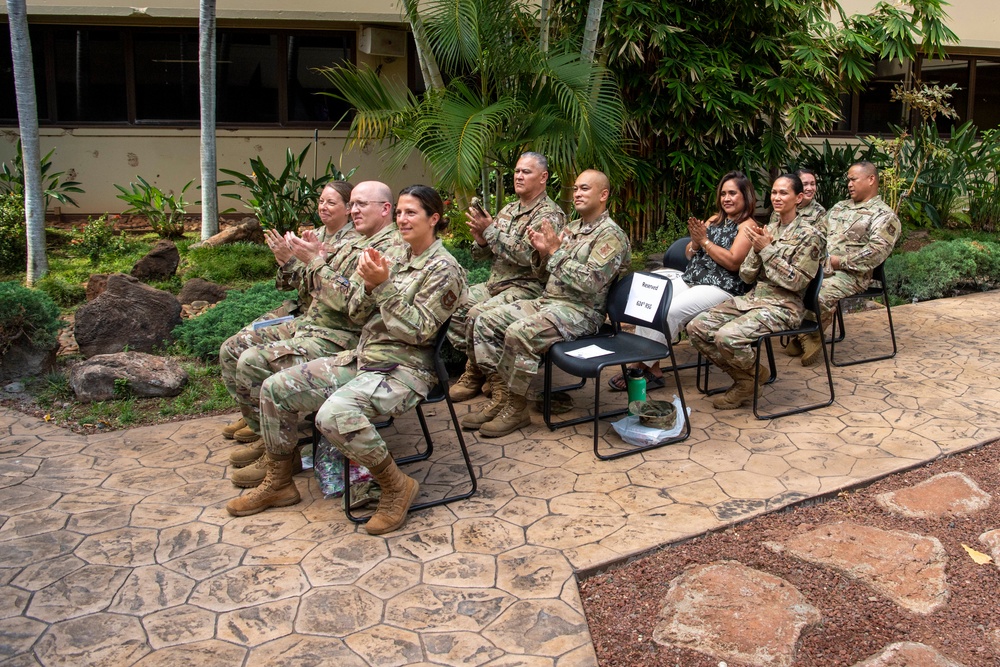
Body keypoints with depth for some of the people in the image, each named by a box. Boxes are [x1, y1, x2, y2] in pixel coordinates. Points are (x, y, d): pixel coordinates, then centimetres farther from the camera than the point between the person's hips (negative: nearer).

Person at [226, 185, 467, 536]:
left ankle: (397, 486, -13)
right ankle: (279, 483, 16)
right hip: (362, 358, 9)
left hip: (403, 370, -8)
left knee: (335, 414, -35)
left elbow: (417, 331, -18)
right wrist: (368, 283, -10)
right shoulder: (399, 259, 14)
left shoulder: (444, 269, -9)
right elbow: (357, 313, 11)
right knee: (275, 388, 2)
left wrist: (383, 285, -22)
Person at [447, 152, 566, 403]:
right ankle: (474, 368, 2)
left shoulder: (549, 215, -8)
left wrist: (490, 230, -18)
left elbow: (526, 254, -22)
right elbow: (481, 255, 16)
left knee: (477, 315, -28)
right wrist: (481, 240, -8)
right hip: (495, 283, 8)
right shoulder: (508, 210, 16)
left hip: (526, 287, -8)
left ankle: (476, 374, -5)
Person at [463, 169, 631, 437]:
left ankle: (516, 408, -15)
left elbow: (591, 283, -21)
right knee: (486, 321, -3)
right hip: (547, 300, 9)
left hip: (580, 311, -9)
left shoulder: (611, 235, -9)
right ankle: (500, 397, -2)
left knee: (519, 333, -31)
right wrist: (542, 252, -1)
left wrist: (556, 252, -19)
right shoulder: (573, 227, 17)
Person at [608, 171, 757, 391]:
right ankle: (652, 369, -20)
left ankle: (643, 367, -18)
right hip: (690, 279, 7)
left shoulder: (747, 226, -1)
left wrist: (705, 241, -9)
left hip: (721, 288, -7)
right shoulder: (714, 220, 21)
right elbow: (689, 255, 19)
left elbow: (733, 262, -14)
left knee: (670, 311, -28)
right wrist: (695, 241, -2)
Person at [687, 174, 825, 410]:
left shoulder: (809, 235, -6)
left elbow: (796, 281, -14)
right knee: (696, 328, -10)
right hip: (753, 298, 7)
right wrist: (756, 250, -9)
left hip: (783, 306, -7)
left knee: (727, 337, -31)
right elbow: (746, 276, 9)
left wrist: (768, 250, -15)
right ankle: (744, 379, 3)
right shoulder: (769, 229, 14)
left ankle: (755, 374, 2)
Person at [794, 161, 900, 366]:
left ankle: (813, 338, -8)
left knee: (821, 294, -34)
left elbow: (876, 251, -13)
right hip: (819, 265, 7)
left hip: (851, 273, -7)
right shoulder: (840, 207, 25)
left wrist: (839, 261, -17)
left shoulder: (884, 215, 1)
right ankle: (800, 333, -6)